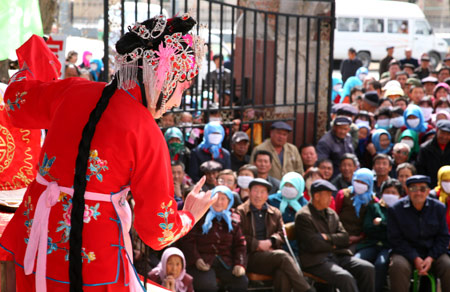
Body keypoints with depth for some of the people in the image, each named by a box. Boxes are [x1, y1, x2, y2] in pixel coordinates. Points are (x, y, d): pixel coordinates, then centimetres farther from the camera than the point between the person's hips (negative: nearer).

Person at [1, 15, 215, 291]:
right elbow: (159, 229, -8)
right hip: (94, 265, -5)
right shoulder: (147, 136, -16)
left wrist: (35, 58, 37)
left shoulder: (73, 91, -2)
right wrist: (190, 216, 13)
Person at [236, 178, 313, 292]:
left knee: (283, 274, -33)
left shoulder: (275, 213, 23)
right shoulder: (240, 212, 9)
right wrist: (258, 244, -10)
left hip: (271, 254, 4)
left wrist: (269, 242, -5)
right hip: (250, 257, -3)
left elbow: (281, 233, 15)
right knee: (283, 256, -30)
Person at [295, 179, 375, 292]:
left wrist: (328, 238, -7)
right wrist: (333, 245, 1)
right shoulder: (303, 216, -5)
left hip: (338, 256, 7)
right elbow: (313, 245, -14)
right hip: (316, 261, -7)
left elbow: (344, 237, 12)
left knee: (368, 268, -15)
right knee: (345, 277, -32)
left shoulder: (331, 213, 18)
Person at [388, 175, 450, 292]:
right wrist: (415, 259, -16)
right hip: (406, 252, -2)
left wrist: (431, 258, -11)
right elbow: (395, 239, -4)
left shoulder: (438, 208, 4)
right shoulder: (396, 209, -3)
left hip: (433, 253, 2)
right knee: (398, 266, -34)